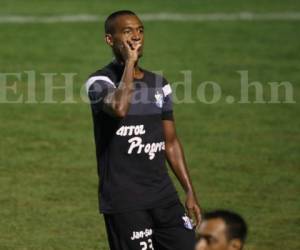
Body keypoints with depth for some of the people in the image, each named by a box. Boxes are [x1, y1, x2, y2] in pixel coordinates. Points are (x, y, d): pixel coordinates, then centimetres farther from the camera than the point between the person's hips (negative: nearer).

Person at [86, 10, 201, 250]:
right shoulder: (99, 82, -6)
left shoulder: (159, 84, 14)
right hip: (124, 202, -6)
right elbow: (119, 108, -30)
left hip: (164, 195, 6)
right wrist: (129, 61, -19)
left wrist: (190, 191, 12)